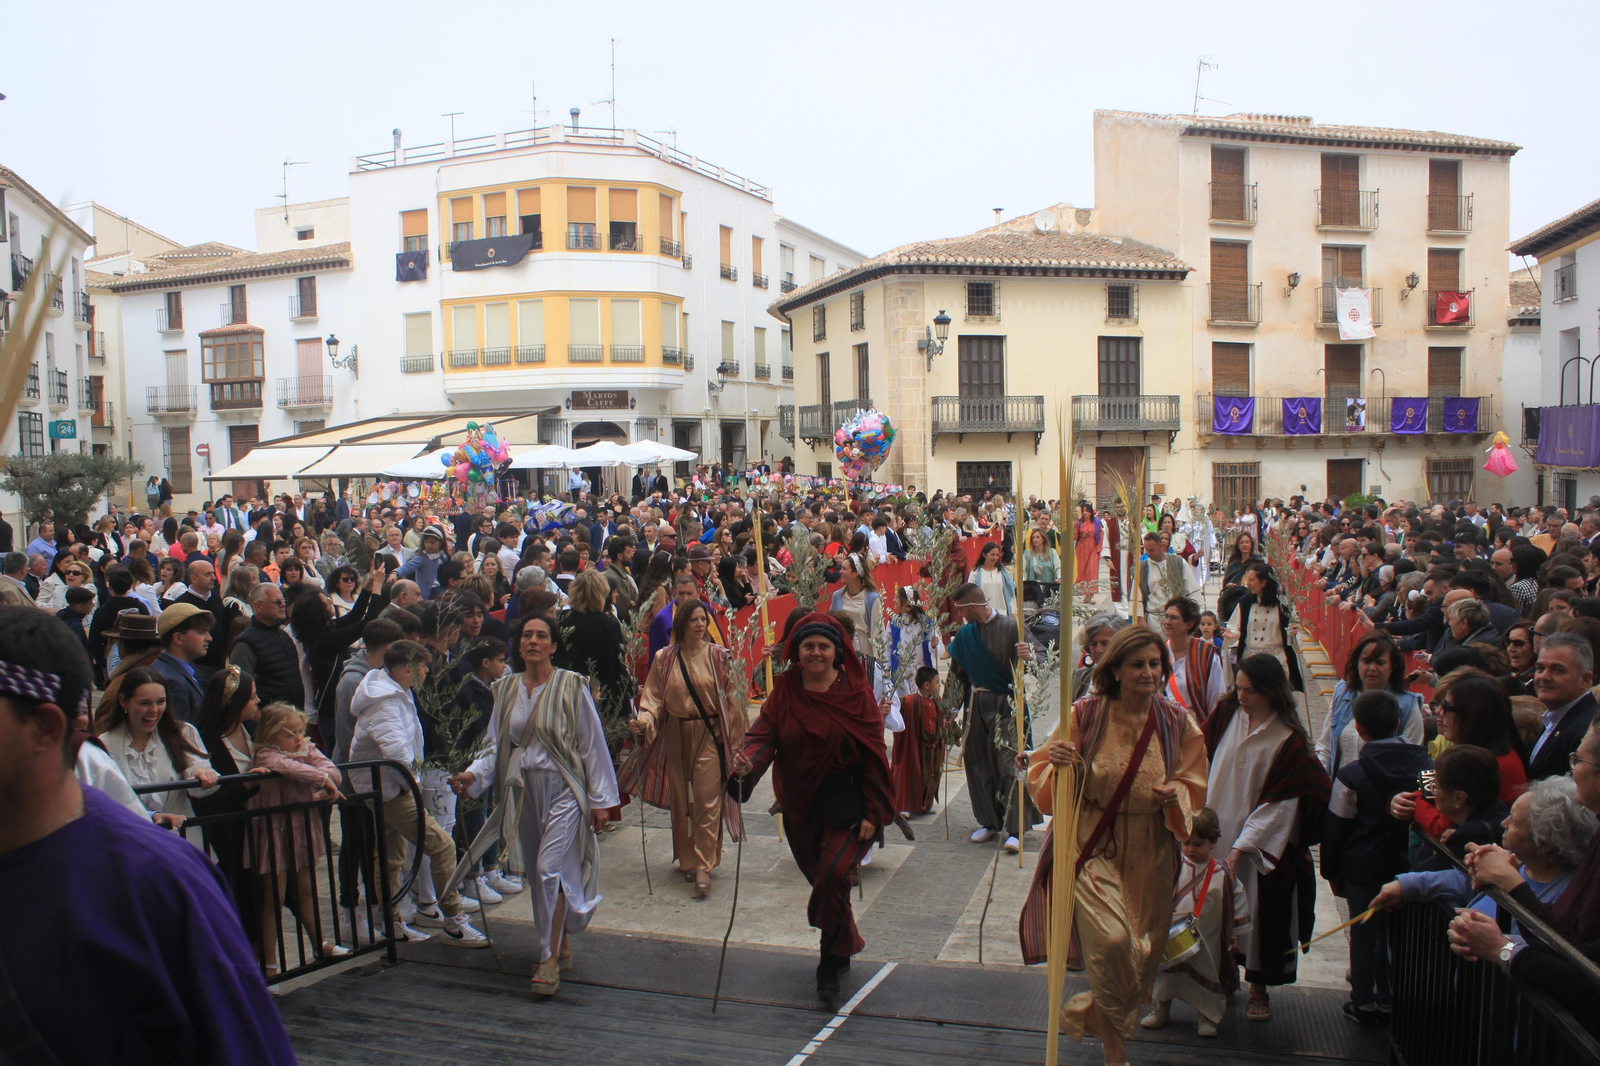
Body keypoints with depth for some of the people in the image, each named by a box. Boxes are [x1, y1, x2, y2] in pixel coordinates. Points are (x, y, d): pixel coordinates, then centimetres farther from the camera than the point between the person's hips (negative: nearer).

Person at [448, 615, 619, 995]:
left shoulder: (571, 687, -7)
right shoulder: (507, 689, 6)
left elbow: (592, 744, -4)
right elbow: (498, 745, 11)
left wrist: (599, 800, -4)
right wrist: (473, 774, -8)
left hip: (564, 789, -5)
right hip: (524, 792, 5)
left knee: (550, 867, -14)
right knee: (538, 873, 11)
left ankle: (550, 959, -6)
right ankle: (560, 945, 28)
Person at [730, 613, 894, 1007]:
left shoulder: (856, 692, -8)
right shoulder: (784, 692, 0)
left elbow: (873, 753, -7)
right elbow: (764, 735, -8)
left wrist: (872, 812, -10)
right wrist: (746, 764, -31)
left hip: (847, 804, -4)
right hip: (801, 805, 4)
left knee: (833, 874, -17)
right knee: (821, 879, 14)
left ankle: (829, 966, 1)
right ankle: (846, 946, 39)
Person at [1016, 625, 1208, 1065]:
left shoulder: (1178, 723, -1)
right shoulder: (1086, 714, -8)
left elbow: (1194, 787, 6)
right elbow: (1042, 776, -4)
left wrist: (1175, 795, -16)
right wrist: (1058, 764, -26)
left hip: (1148, 852, 3)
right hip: (1093, 844, -3)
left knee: (1144, 952, 9)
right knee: (1111, 940, -19)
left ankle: (1087, 1011, 40)